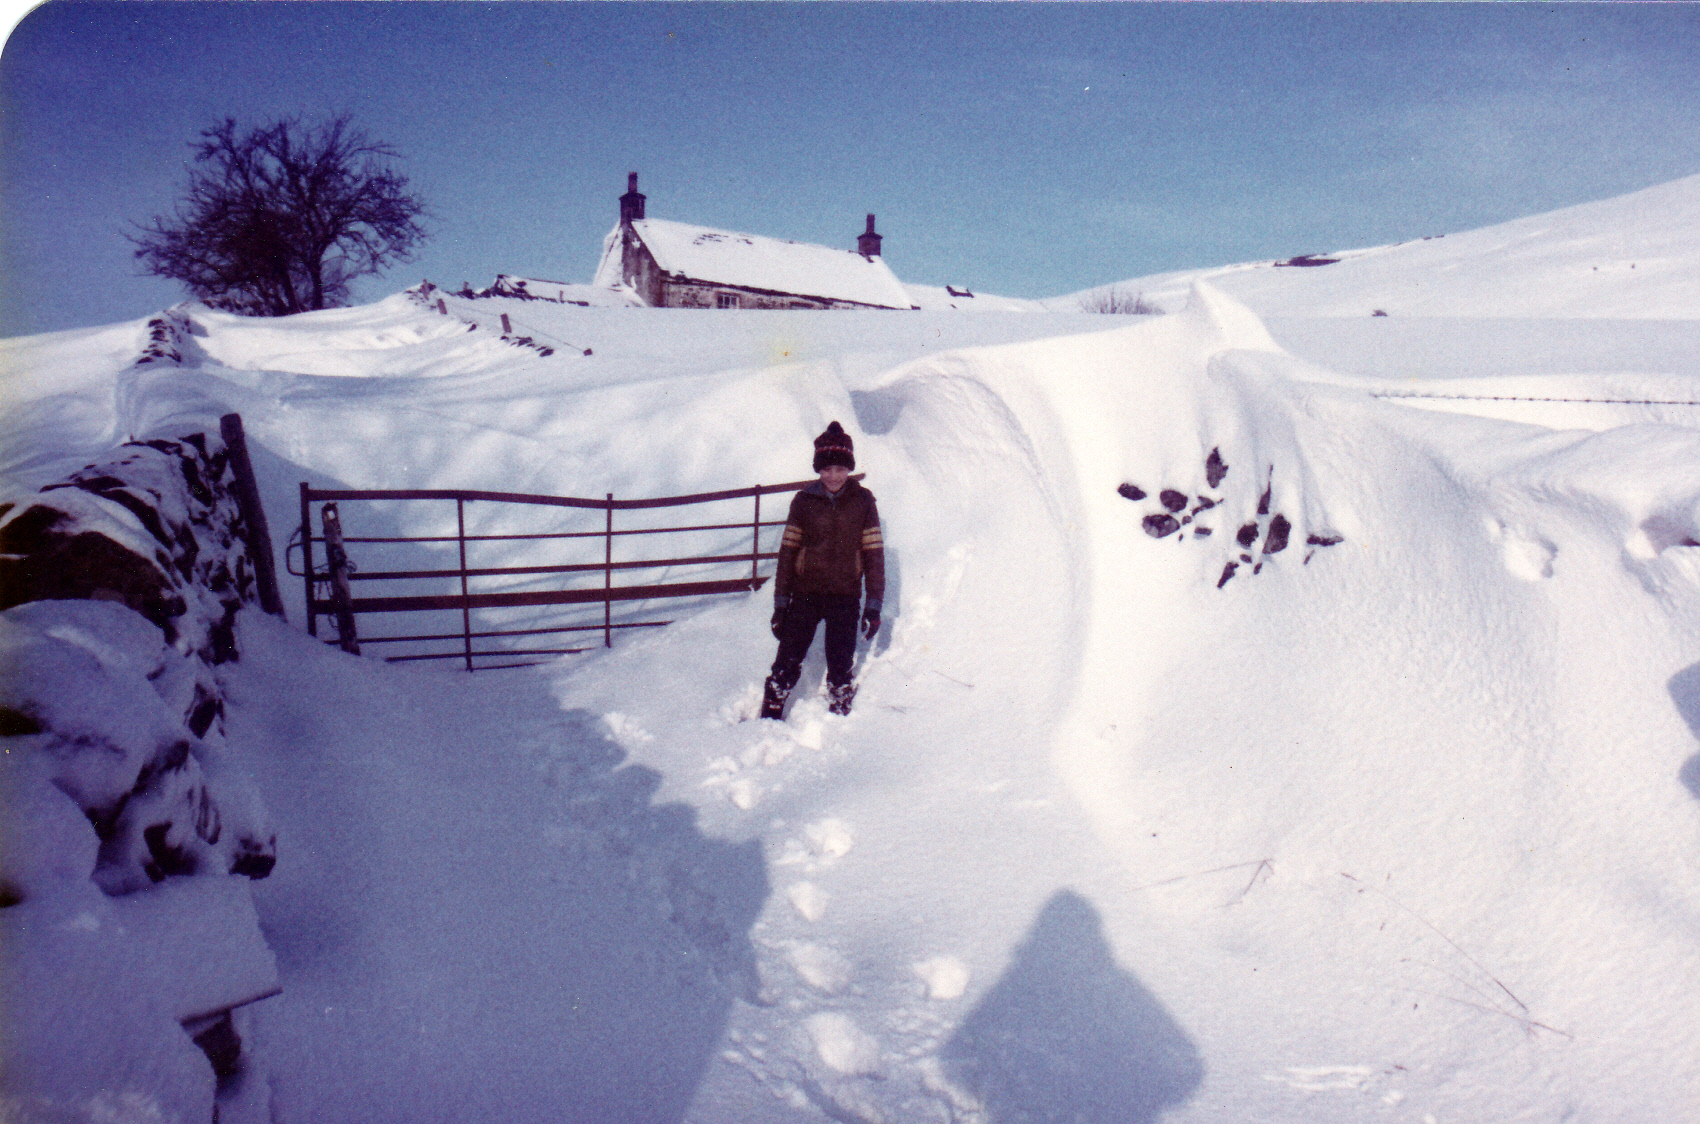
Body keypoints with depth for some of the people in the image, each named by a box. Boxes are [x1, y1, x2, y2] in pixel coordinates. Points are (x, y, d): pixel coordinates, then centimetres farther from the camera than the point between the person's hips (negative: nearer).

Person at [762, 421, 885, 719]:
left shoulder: (862, 501, 1)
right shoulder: (804, 501, 2)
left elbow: (874, 553, 3)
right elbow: (788, 552, 5)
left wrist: (874, 605, 0)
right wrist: (780, 603, 3)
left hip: (846, 597, 0)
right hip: (805, 594, 0)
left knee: (840, 671, 6)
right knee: (787, 663, -2)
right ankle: (769, 720, 10)